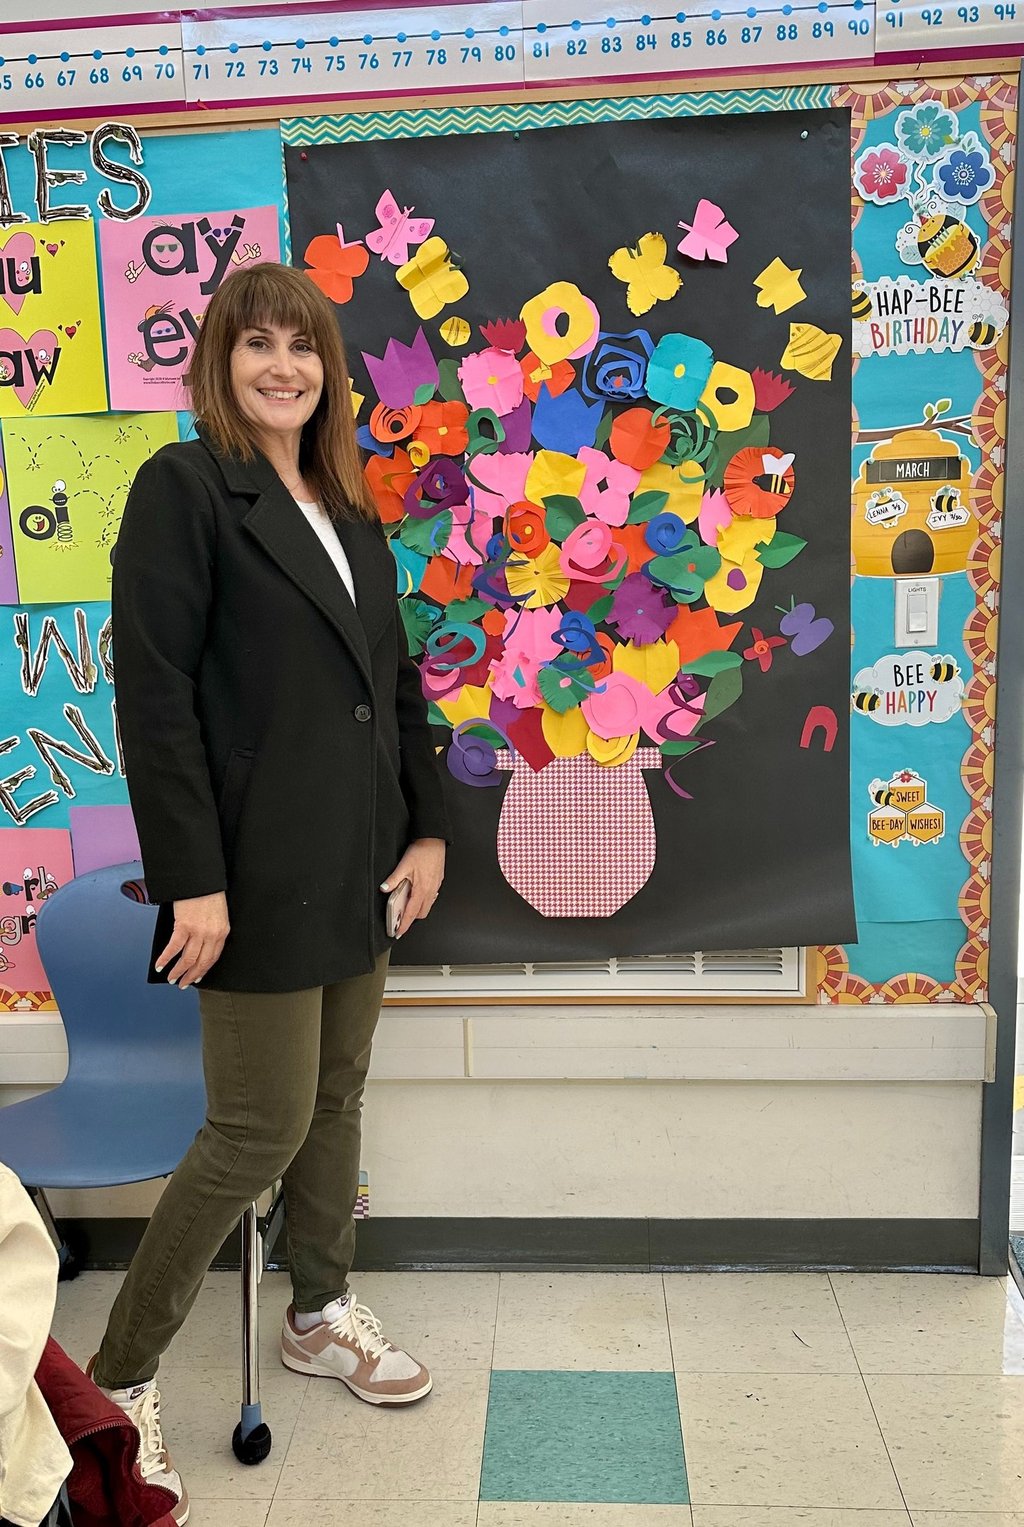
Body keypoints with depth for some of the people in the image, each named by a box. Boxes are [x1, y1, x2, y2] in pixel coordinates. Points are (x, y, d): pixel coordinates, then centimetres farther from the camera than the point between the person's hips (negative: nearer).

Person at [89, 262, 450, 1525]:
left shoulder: (347, 507, 14)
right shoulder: (182, 488, -7)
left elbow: (394, 678, 15)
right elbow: (154, 695, -14)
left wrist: (426, 826, 8)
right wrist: (191, 878, -18)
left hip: (358, 868, 7)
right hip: (259, 876, -7)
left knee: (337, 1100, 17)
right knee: (261, 1129, -1)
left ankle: (320, 1315, 38)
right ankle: (118, 1380, 19)